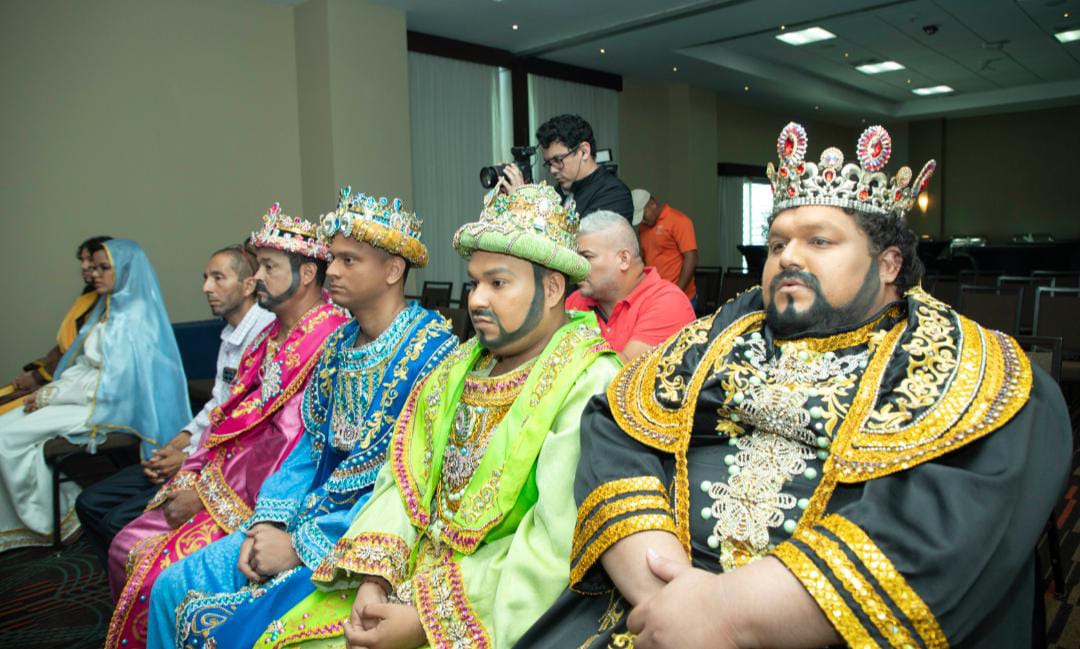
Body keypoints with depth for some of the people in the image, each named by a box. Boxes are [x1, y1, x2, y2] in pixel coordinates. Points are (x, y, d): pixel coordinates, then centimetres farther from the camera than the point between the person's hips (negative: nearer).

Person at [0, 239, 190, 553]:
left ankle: (50, 518, 2)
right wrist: (48, 391, -1)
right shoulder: (108, 309, 15)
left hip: (112, 406, -9)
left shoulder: (134, 317, -16)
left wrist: (50, 395, -13)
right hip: (87, 396, 9)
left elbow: (111, 382, -20)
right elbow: (82, 365, 14)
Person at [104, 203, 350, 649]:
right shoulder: (272, 335, 13)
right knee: (127, 547, 7)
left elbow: (292, 446, -21)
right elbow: (229, 416, 15)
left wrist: (205, 493, -14)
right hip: (220, 481, 9)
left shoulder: (328, 341, -19)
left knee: (160, 576, -15)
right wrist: (190, 476, 2)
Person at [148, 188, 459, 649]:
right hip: (304, 518, 7)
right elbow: (311, 446, 12)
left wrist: (301, 547, -17)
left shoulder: (431, 351, -17)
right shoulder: (340, 343, 8)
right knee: (173, 587, 2)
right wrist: (268, 523, -4)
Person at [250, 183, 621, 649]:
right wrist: (373, 577, -9)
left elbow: (559, 545, -21)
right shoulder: (462, 365, 8)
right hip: (411, 577, 6)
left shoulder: (588, 384, -16)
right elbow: (407, 477, 5)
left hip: (497, 608, -6)